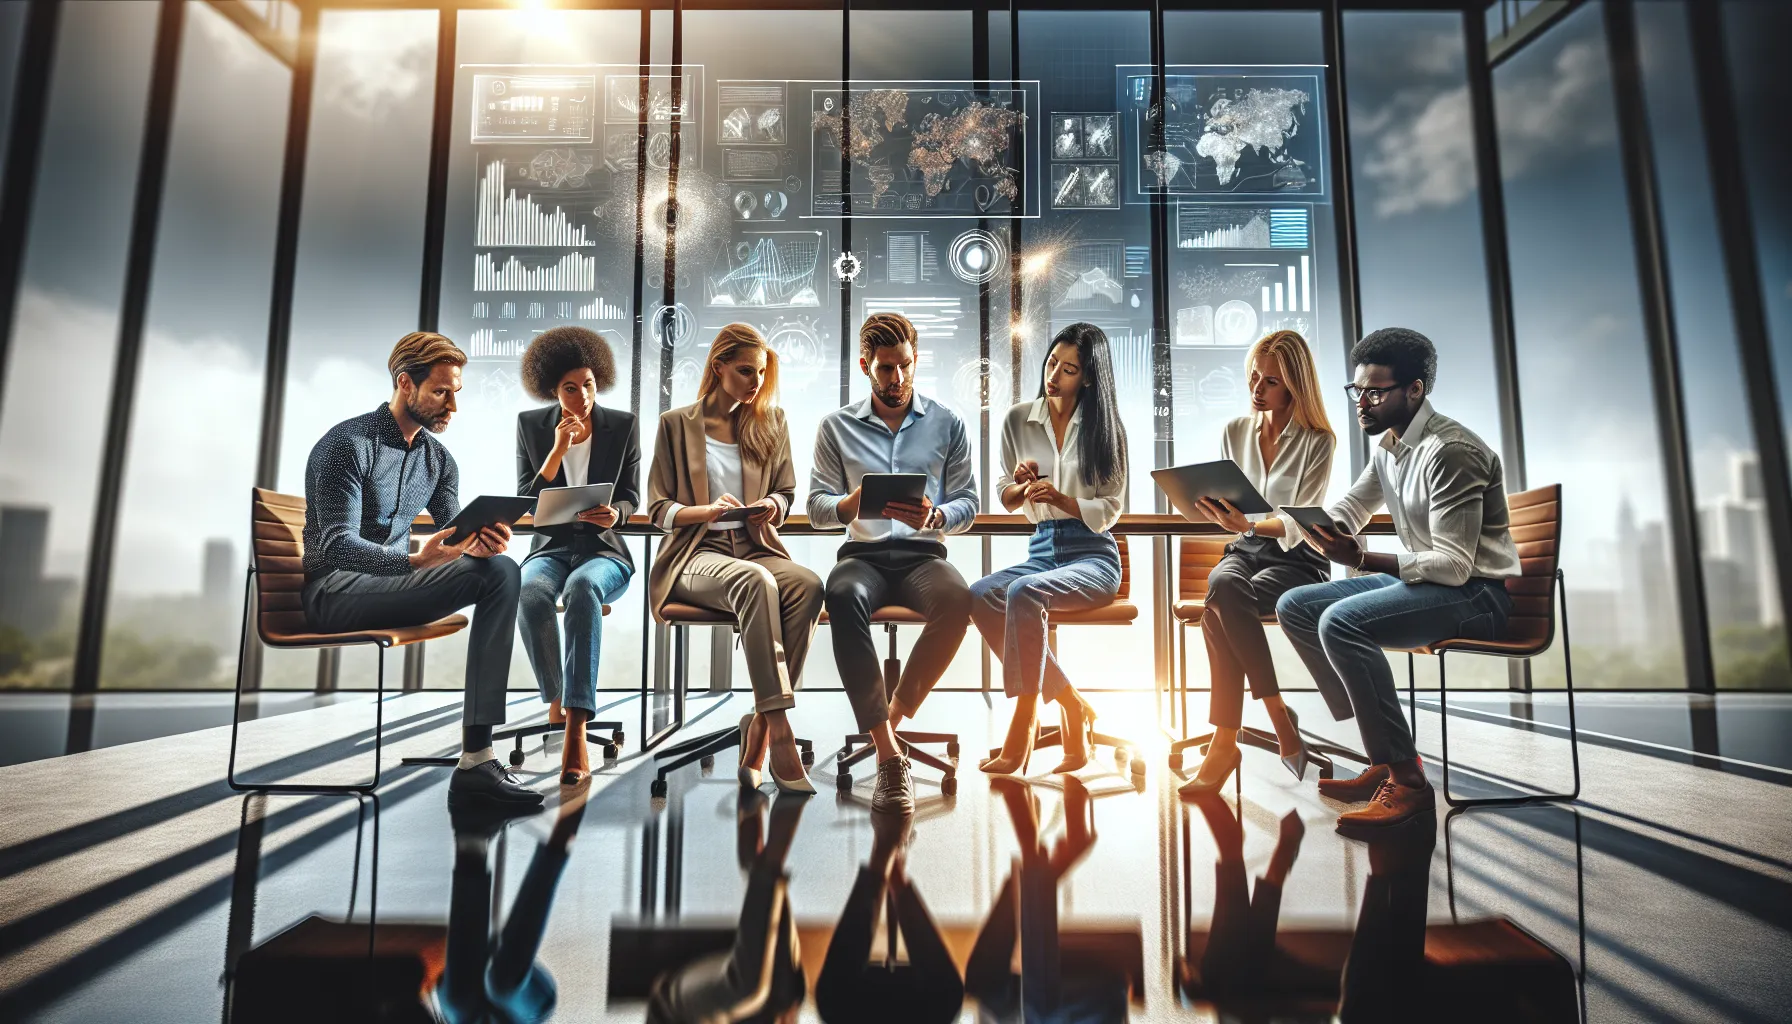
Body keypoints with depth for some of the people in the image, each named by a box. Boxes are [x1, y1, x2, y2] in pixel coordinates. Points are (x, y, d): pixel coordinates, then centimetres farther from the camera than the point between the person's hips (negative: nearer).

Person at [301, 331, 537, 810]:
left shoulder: (439, 458, 10)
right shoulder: (348, 444, -11)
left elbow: (451, 538, 4)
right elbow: (337, 546, -20)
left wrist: (478, 545, -21)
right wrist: (415, 561, -38)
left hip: (395, 582, 7)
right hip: (335, 593, -7)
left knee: (500, 570, -22)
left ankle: (477, 757, -27)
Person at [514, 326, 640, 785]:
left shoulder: (622, 425, 2)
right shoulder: (530, 424, 4)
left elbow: (631, 497, 5)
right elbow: (527, 502, -1)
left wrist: (613, 514, -19)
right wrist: (558, 450, -15)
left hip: (603, 550, -1)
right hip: (550, 548, 1)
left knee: (584, 588, -38)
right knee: (530, 592, -36)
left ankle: (576, 729, -42)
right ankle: (555, 700, -13)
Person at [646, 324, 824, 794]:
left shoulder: (770, 423, 15)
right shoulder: (676, 423, 6)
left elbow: (786, 492, 20)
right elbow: (659, 508, 4)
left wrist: (772, 506, -5)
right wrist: (708, 510, -16)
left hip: (755, 546, 3)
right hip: (695, 554, -3)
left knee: (809, 585, -32)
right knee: (755, 581, -38)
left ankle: (758, 727, -27)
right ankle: (780, 732, -39)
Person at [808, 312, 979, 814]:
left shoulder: (948, 425, 12)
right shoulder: (837, 426, 11)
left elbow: (969, 506, 7)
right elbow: (816, 507, 7)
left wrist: (934, 517, -16)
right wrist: (851, 504, -16)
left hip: (923, 554, 0)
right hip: (863, 553, 0)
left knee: (957, 601, -35)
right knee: (843, 596, -37)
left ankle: (891, 720, -16)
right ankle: (888, 754, -30)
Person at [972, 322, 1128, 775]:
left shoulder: (1106, 428, 2)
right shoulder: (1018, 420, 10)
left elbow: (1109, 510, 1)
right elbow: (1004, 498, 15)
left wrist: (1059, 497, -16)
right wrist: (1022, 486, -8)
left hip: (1093, 556, -4)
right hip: (1041, 552, 4)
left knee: (1023, 593, -34)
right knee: (979, 595, -27)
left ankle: (1023, 725, -24)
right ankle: (1072, 707, -16)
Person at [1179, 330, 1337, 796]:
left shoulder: (1318, 441, -5)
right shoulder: (1234, 432, 8)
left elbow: (1299, 525, -14)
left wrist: (1249, 525, -32)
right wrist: (1213, 507, -9)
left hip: (1298, 560, -4)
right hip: (1246, 549, 4)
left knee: (1220, 605, -34)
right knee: (1222, 584, -35)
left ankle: (1225, 742, -27)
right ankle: (1280, 718, -28)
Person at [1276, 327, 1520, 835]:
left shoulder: (1449, 451, -20)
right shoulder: (1387, 443, 8)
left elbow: (1454, 564, -25)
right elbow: (1348, 510, 18)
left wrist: (1362, 560, -35)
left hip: (1477, 592, -10)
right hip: (1420, 578, 10)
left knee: (1341, 621, -31)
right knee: (1294, 606, 0)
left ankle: (1406, 779, -19)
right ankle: (1383, 757, 1)